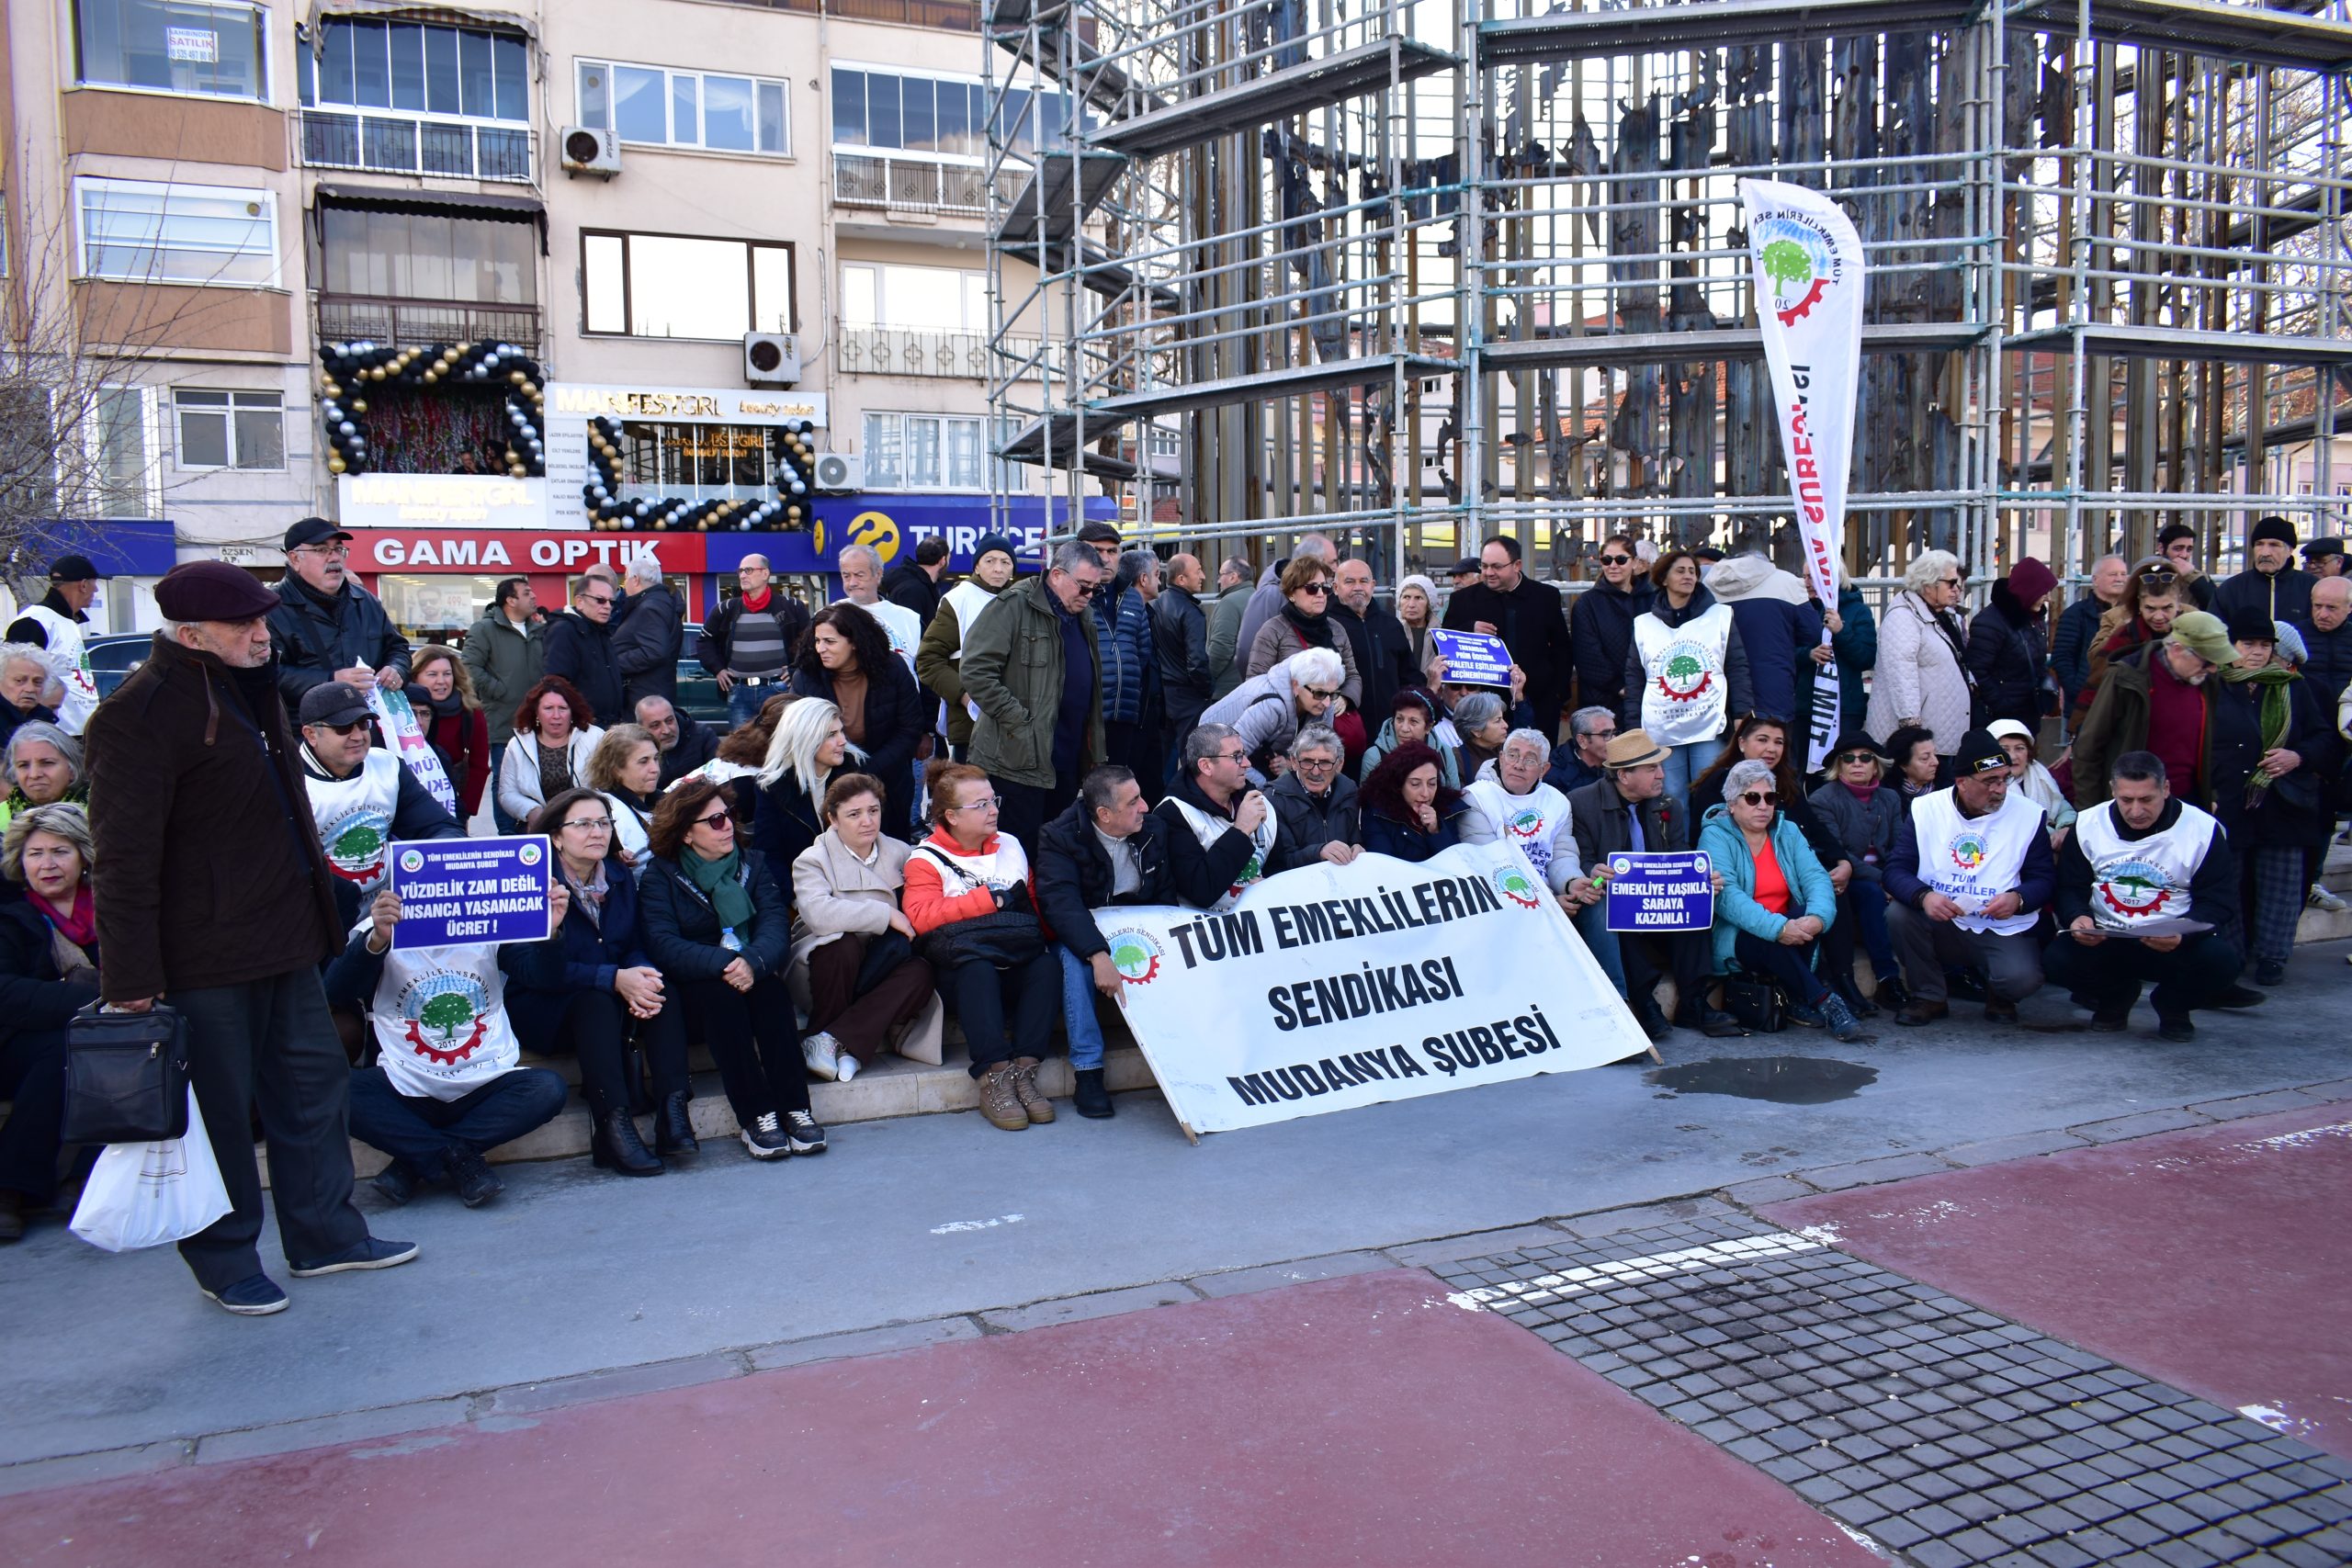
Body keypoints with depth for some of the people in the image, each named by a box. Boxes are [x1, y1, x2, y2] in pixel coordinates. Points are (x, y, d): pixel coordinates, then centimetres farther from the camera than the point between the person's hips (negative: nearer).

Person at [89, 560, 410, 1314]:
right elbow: (125, 858, -19)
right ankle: (225, 1262, 23)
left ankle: (324, 1232, 30)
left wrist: (319, 903, 22)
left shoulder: (250, 683, 11)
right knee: (219, 1109, 5)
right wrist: (131, 980, -20)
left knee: (313, 1082, 16)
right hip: (207, 953, -9)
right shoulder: (141, 712, -17)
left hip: (284, 936, 9)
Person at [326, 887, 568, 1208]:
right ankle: (458, 1158, -19)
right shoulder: (379, 931, -1)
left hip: (484, 1088, 1)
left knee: (549, 1088, -26)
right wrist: (376, 940, -35)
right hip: (408, 1090, -1)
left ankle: (413, 1163, -17)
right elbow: (336, 994, -16)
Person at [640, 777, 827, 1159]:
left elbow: (777, 924, -7)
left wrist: (753, 961, -30)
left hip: (749, 979, 2)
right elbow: (662, 945, -16)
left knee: (771, 986, -30)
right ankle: (756, 1117, -35)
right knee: (720, 993, -33)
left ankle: (794, 1109, -33)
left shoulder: (751, 865, 10)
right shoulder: (660, 875, 1)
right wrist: (723, 962, -32)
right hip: (693, 993, -2)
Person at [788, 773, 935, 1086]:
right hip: (824, 962, -4)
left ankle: (833, 1040, -29)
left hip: (878, 966, 4)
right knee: (844, 944, -36)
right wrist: (886, 914, -25)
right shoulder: (813, 860, -4)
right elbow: (817, 913, -25)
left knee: (920, 973, -27)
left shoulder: (900, 852, 10)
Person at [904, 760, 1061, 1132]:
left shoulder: (1011, 846, 18)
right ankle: (994, 1077, -38)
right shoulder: (926, 859, 2)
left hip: (1013, 968, 4)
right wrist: (991, 899, -15)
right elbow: (921, 916, -16)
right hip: (961, 972, -4)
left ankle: (1023, 1070, -30)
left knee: (1048, 964, -28)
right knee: (977, 968, -37)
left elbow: (1036, 905, 23)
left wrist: (1041, 934, 0)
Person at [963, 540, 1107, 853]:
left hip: (1069, 761, 8)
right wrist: (1020, 722, -19)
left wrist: (1092, 747, 18)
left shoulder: (1082, 616, 16)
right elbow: (976, 672, -18)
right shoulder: (1013, 606, -11)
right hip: (1021, 759, -8)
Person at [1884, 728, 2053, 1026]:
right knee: (1898, 913, -28)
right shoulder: (1925, 809, -1)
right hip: (1939, 926, 1)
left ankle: (2001, 998, 12)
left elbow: (2044, 878, 0)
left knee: (2022, 978, -30)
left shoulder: (2029, 815, 0)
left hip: (2003, 931, -1)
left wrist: (2018, 899, -23)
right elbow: (1896, 869, -8)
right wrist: (1924, 896, -30)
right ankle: (1929, 996, -3)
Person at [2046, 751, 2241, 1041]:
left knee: (2221, 962, -32)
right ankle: (2115, 996, 11)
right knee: (2057, 959, -28)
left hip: (2175, 945, -1)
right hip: (2102, 941, 1)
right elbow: (2069, 887, 6)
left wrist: (2183, 933, -27)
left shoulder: (2203, 830, -6)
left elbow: (2218, 901, -6)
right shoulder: (2088, 824, 0)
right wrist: (2077, 917, -19)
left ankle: (2173, 1005, 8)